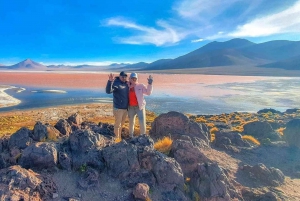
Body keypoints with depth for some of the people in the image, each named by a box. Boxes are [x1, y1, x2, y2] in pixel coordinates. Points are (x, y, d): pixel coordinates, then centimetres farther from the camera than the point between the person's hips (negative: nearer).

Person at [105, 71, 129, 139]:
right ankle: (117, 139, 14)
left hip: (126, 108, 7)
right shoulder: (115, 83, -13)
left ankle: (119, 138, 32)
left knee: (121, 124, 18)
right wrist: (110, 81, -45)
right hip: (118, 108, -7)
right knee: (117, 125, 2)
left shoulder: (126, 83, 8)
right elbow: (108, 91, -30)